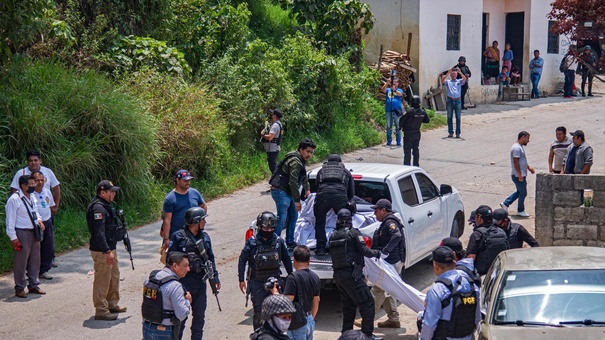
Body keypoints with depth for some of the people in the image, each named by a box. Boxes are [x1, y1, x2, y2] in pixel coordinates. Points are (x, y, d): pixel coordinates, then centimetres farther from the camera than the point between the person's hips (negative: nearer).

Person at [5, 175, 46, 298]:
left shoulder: (32, 197, 7)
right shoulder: (14, 199, -17)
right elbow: (10, 219, -15)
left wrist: (38, 219, 2)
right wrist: (13, 237, -17)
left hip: (34, 232, 8)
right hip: (22, 234, -8)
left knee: (35, 260, 15)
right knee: (20, 262, 1)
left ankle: (33, 285, 28)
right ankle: (19, 288, 13)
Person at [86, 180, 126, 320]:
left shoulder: (105, 206, 14)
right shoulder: (98, 208, -20)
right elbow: (99, 232, -26)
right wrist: (107, 251, -27)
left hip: (110, 248, 11)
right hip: (101, 251, -11)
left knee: (114, 276, 20)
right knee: (102, 281, -5)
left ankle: (112, 305, 33)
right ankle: (101, 311, 1)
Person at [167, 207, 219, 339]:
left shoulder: (205, 237, 8)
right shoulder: (178, 237, -9)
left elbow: (211, 258, 15)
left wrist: (215, 277, 15)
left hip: (200, 281, 5)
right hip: (184, 281, -5)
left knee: (200, 315, 11)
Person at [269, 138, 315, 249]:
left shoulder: (301, 160, 14)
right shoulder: (295, 161, -19)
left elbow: (303, 176, 34)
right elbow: (293, 182, -24)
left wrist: (307, 189, 32)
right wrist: (297, 200, -22)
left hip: (288, 192, 11)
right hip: (281, 191, -11)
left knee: (293, 216, 14)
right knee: (281, 219, -14)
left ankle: (290, 242, 23)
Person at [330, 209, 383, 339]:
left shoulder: (333, 236, 12)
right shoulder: (353, 233, -8)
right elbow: (365, 251, -13)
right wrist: (378, 253, 5)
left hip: (338, 275, 8)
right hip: (351, 275, -8)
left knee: (348, 305, 19)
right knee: (367, 303, -2)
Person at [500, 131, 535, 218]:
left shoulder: (520, 147, 15)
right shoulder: (516, 148, -18)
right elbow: (516, 162, -23)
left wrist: (529, 167, 16)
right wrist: (520, 175, -24)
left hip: (521, 175, 11)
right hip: (518, 175, -11)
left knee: (519, 192, 17)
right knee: (523, 193, -1)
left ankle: (505, 204, 20)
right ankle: (520, 211, 10)